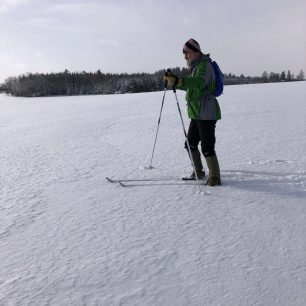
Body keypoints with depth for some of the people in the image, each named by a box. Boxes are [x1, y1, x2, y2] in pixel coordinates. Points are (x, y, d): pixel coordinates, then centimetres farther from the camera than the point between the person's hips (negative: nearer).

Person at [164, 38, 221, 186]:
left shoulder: (204, 65, -12)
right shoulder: (195, 66, 19)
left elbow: (199, 82, -33)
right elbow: (189, 86, 29)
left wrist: (178, 81, -44)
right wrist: (174, 81, 14)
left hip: (206, 113, -10)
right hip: (196, 113, 10)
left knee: (207, 147, -9)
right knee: (190, 144, 16)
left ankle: (215, 178, 1)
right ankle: (198, 172, 29)